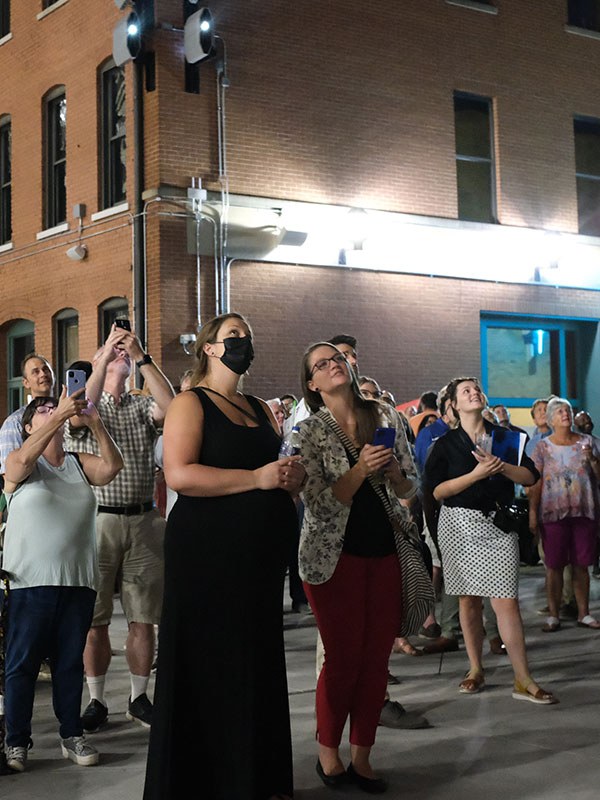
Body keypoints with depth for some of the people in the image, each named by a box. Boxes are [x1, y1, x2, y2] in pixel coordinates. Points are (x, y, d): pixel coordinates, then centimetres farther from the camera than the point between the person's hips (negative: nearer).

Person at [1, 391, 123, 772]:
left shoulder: (80, 464, 11)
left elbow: (113, 465, -7)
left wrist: (95, 424, -21)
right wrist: (60, 413, -31)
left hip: (79, 581, 4)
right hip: (31, 581, -3)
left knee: (71, 662, 10)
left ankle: (72, 736, 18)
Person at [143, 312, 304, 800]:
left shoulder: (260, 409, 17)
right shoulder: (191, 404, -4)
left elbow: (284, 473, 23)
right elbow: (179, 474, -18)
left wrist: (294, 475, -1)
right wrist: (257, 478, -20)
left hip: (262, 555, 7)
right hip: (207, 555, -7)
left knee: (259, 665, 10)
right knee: (209, 671, -1)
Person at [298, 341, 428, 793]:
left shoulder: (385, 417, 5)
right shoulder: (310, 432, -3)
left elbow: (411, 489, 8)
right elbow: (319, 502, -11)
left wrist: (392, 472, -14)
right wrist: (361, 470, -24)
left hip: (387, 552, 4)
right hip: (335, 556, -3)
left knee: (377, 659, 6)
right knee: (344, 659, 0)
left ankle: (362, 758, 18)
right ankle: (328, 754, 18)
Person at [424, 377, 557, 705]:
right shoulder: (445, 444, 5)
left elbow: (530, 477, 5)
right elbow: (438, 490, -7)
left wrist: (501, 466, -13)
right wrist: (477, 473, -17)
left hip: (498, 524, 0)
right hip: (459, 524, 0)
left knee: (506, 601, -9)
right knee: (468, 600, 5)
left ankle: (523, 681, -7)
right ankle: (476, 670, 19)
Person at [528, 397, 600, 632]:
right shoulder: (543, 447, 4)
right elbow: (535, 482, -1)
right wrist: (532, 512, -7)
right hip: (553, 514, -2)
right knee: (554, 566, 0)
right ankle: (553, 616, 7)